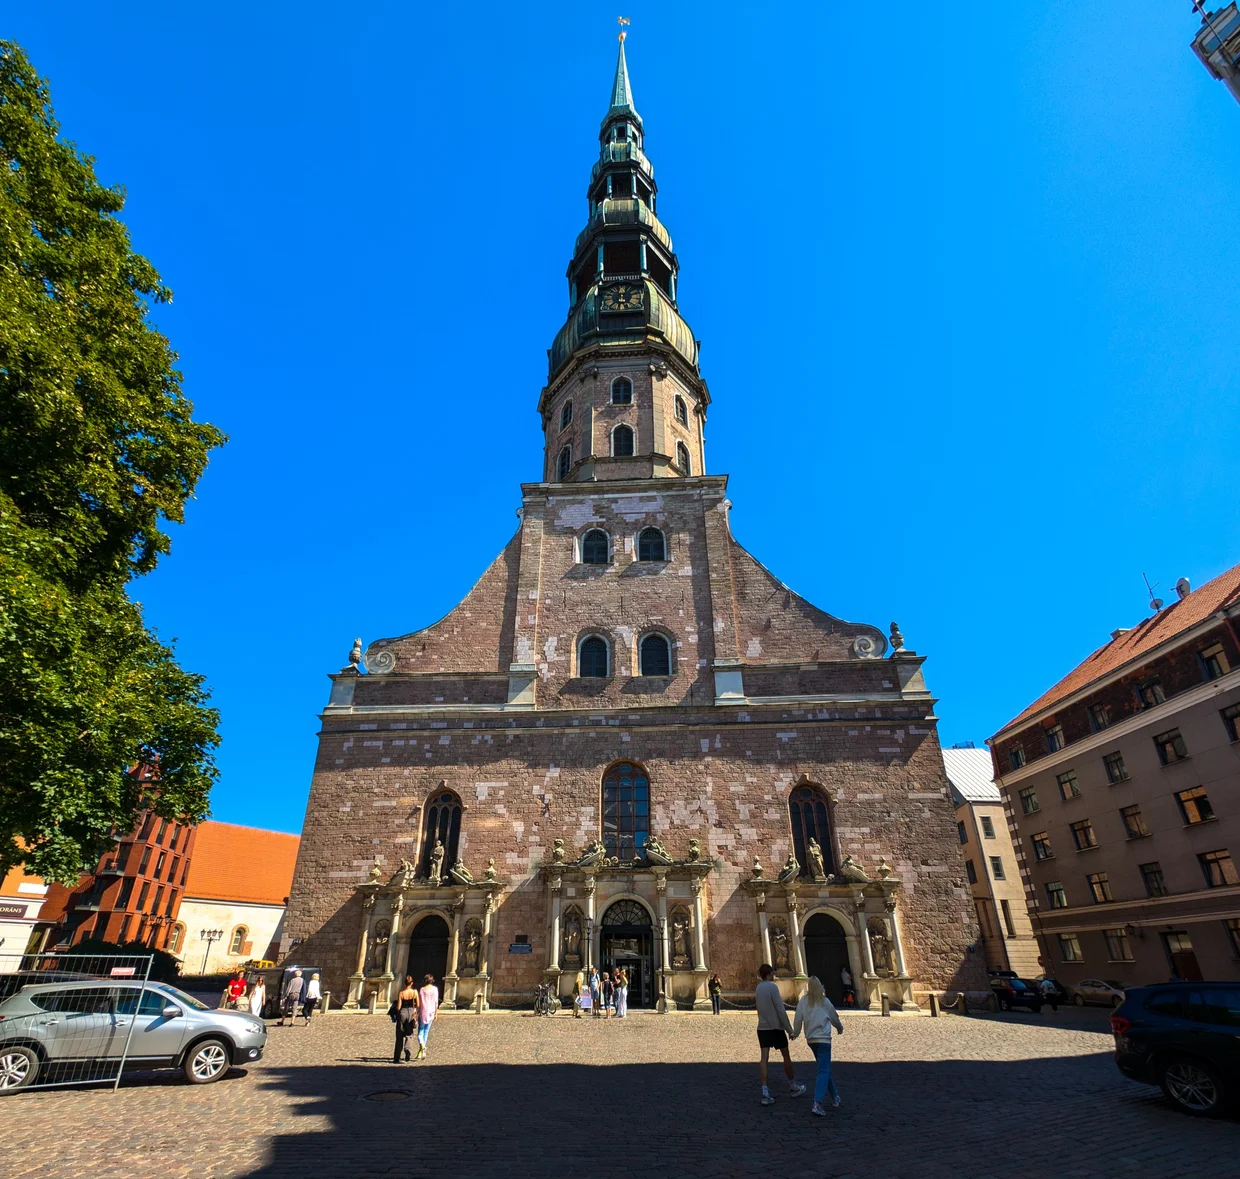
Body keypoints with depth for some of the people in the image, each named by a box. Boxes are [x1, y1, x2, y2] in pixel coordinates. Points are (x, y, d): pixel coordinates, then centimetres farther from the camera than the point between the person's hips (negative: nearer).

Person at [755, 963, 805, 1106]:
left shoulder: (758, 988, 8)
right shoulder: (773, 987, -14)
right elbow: (780, 1010, -16)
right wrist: (789, 1030, -10)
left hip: (762, 1028, 5)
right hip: (776, 1027, -5)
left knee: (764, 1058, -1)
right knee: (786, 1056, 14)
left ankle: (765, 1093, -11)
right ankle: (793, 1087, 29)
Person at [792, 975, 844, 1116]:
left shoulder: (803, 1001, -2)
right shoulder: (824, 1001, -6)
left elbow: (798, 1019, -2)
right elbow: (834, 1017, 7)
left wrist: (795, 1033, 16)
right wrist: (840, 1028, 29)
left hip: (810, 1040, 4)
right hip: (823, 1039, -4)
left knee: (825, 1069, 22)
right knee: (824, 1071, -5)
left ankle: (835, 1097, 33)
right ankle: (817, 1104, -17)